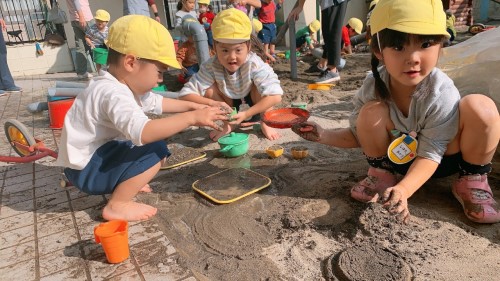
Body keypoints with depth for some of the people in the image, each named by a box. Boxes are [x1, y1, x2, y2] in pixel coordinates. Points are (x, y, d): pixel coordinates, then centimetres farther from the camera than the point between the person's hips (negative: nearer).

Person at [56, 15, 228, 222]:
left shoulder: (125, 85, 5)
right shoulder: (114, 94, -29)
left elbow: (156, 102, 18)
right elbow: (143, 132, -45)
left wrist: (191, 106, 10)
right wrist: (192, 118, -39)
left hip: (98, 157, 10)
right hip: (86, 169, -10)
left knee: (156, 145, 12)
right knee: (154, 151, -22)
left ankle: (125, 183, 12)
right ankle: (117, 206, -14)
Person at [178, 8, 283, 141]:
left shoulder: (255, 65, -33)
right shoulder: (211, 66, -27)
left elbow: (276, 96, -40)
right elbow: (185, 94, -30)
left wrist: (246, 114, -44)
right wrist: (213, 103, -45)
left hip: (254, 107, -2)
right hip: (230, 107, 2)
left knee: (258, 85, -31)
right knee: (210, 89, -23)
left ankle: (265, 123, -8)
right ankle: (227, 124, -2)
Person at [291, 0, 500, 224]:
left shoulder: (442, 93, -28)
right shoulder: (372, 88, -20)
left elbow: (430, 154, -26)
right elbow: (357, 136, -6)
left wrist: (403, 190, -43)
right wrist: (324, 136, -24)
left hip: (443, 159, -1)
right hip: (397, 158, 2)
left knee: (480, 107, -30)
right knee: (371, 112, -28)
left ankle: (472, 179, -4)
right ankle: (382, 174, -1)